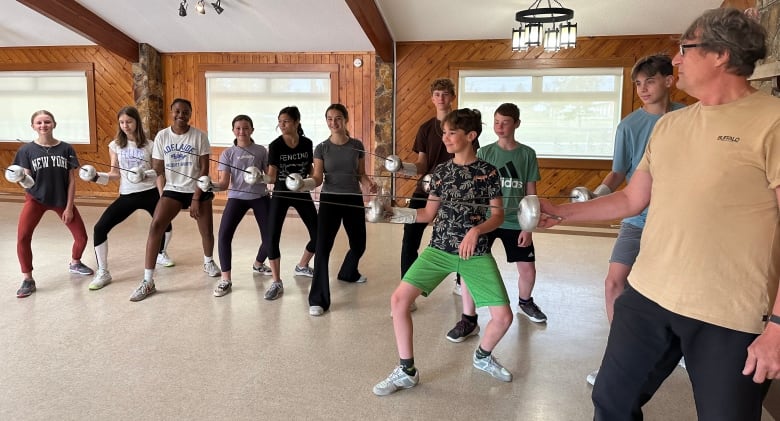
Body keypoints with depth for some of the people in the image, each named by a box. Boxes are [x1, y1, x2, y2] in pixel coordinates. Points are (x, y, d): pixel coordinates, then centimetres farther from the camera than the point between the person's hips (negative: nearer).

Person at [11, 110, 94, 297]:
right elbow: (28, 182, -10)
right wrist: (21, 178, -34)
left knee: (82, 236, 2)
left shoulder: (66, 149, -7)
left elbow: (71, 180, -4)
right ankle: (27, 279, -1)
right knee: (22, 237, -19)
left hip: (62, 200, 1)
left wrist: (69, 207, -6)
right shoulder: (27, 150, -9)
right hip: (36, 199, -1)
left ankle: (75, 263, 35)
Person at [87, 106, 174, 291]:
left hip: (150, 193, 0)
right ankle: (103, 273, -2)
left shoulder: (149, 145, -2)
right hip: (127, 196, 1)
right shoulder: (115, 145, 2)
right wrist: (97, 176, -15)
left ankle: (161, 254, 44)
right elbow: (115, 174, 4)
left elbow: (157, 173, 0)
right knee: (100, 228, -13)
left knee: (166, 225, 11)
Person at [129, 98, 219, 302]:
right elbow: (157, 168, -1)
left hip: (198, 190, -1)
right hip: (173, 190, 1)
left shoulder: (199, 136, -8)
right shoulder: (162, 136, -3)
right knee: (155, 226, -16)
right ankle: (148, 281, -12)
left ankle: (208, 262, 40)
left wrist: (196, 198, -13)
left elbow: (204, 169, -9)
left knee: (207, 230, 3)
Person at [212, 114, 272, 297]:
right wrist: (211, 185, -26)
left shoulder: (261, 151, 3)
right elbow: (224, 183, -6)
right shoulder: (228, 153, 2)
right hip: (237, 197, 0)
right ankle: (225, 280, -6)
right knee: (224, 235, -17)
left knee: (269, 236, 1)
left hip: (260, 196, 1)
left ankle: (258, 263, 37)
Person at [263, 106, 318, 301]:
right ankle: (276, 283, 0)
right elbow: (272, 175, -17)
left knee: (318, 234, 4)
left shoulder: (307, 143, -5)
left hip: (302, 193, 3)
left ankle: (302, 266, 31)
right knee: (272, 237, -12)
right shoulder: (275, 145, -12)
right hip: (281, 194, -2)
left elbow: (310, 169, 7)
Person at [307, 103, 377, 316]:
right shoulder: (321, 148, -3)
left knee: (359, 244, 18)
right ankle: (318, 300, -7)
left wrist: (369, 183, -15)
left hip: (354, 199, 3)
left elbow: (361, 174, 6)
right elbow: (317, 178, -6)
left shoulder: (357, 146, 1)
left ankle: (348, 273, 53)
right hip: (330, 199, -2)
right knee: (322, 247, -14)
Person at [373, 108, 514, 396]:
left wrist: (475, 231, -19)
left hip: (476, 253, -2)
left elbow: (498, 215, -1)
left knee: (503, 317, -6)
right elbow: (428, 214, 10)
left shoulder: (488, 172, -1)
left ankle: (482, 356, 29)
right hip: (439, 249, 2)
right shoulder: (440, 172, 7)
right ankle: (406, 371, 3)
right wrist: (395, 211, -3)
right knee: (399, 299, -14)